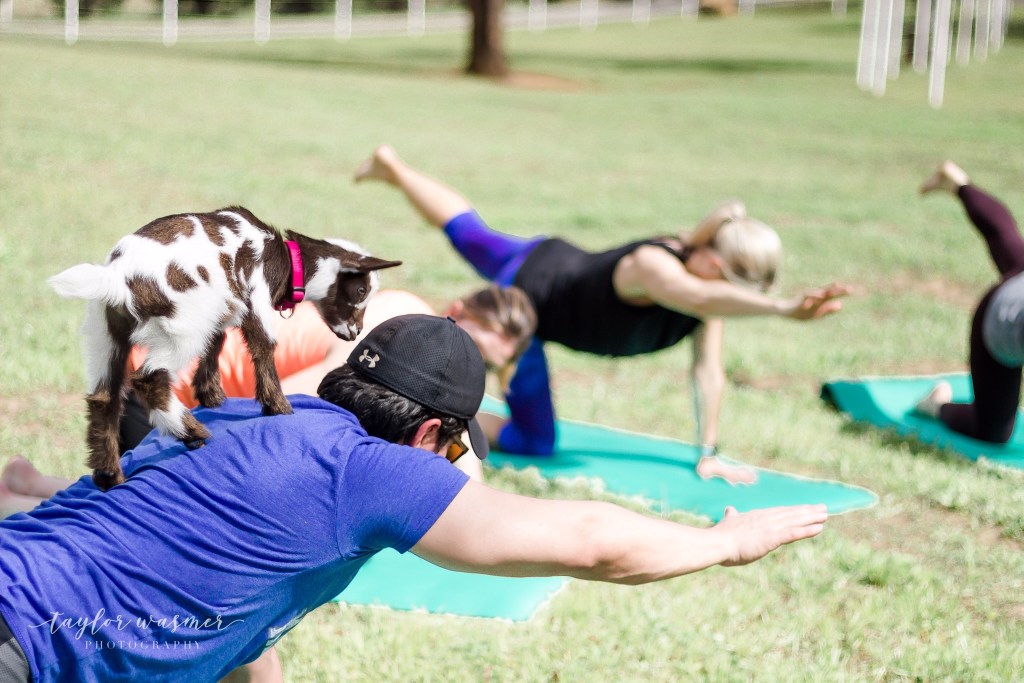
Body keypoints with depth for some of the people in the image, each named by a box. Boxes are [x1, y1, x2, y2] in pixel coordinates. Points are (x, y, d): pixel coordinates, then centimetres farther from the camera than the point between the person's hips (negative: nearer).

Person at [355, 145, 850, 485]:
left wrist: (708, 455, -18)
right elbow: (698, 299, -67)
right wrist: (784, 309, -80)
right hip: (526, 289, -8)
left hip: (564, 266, 8)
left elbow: (708, 371, -15)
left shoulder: (710, 283, -19)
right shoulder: (652, 265, -43)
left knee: (469, 233, 32)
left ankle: (393, 168, 51)